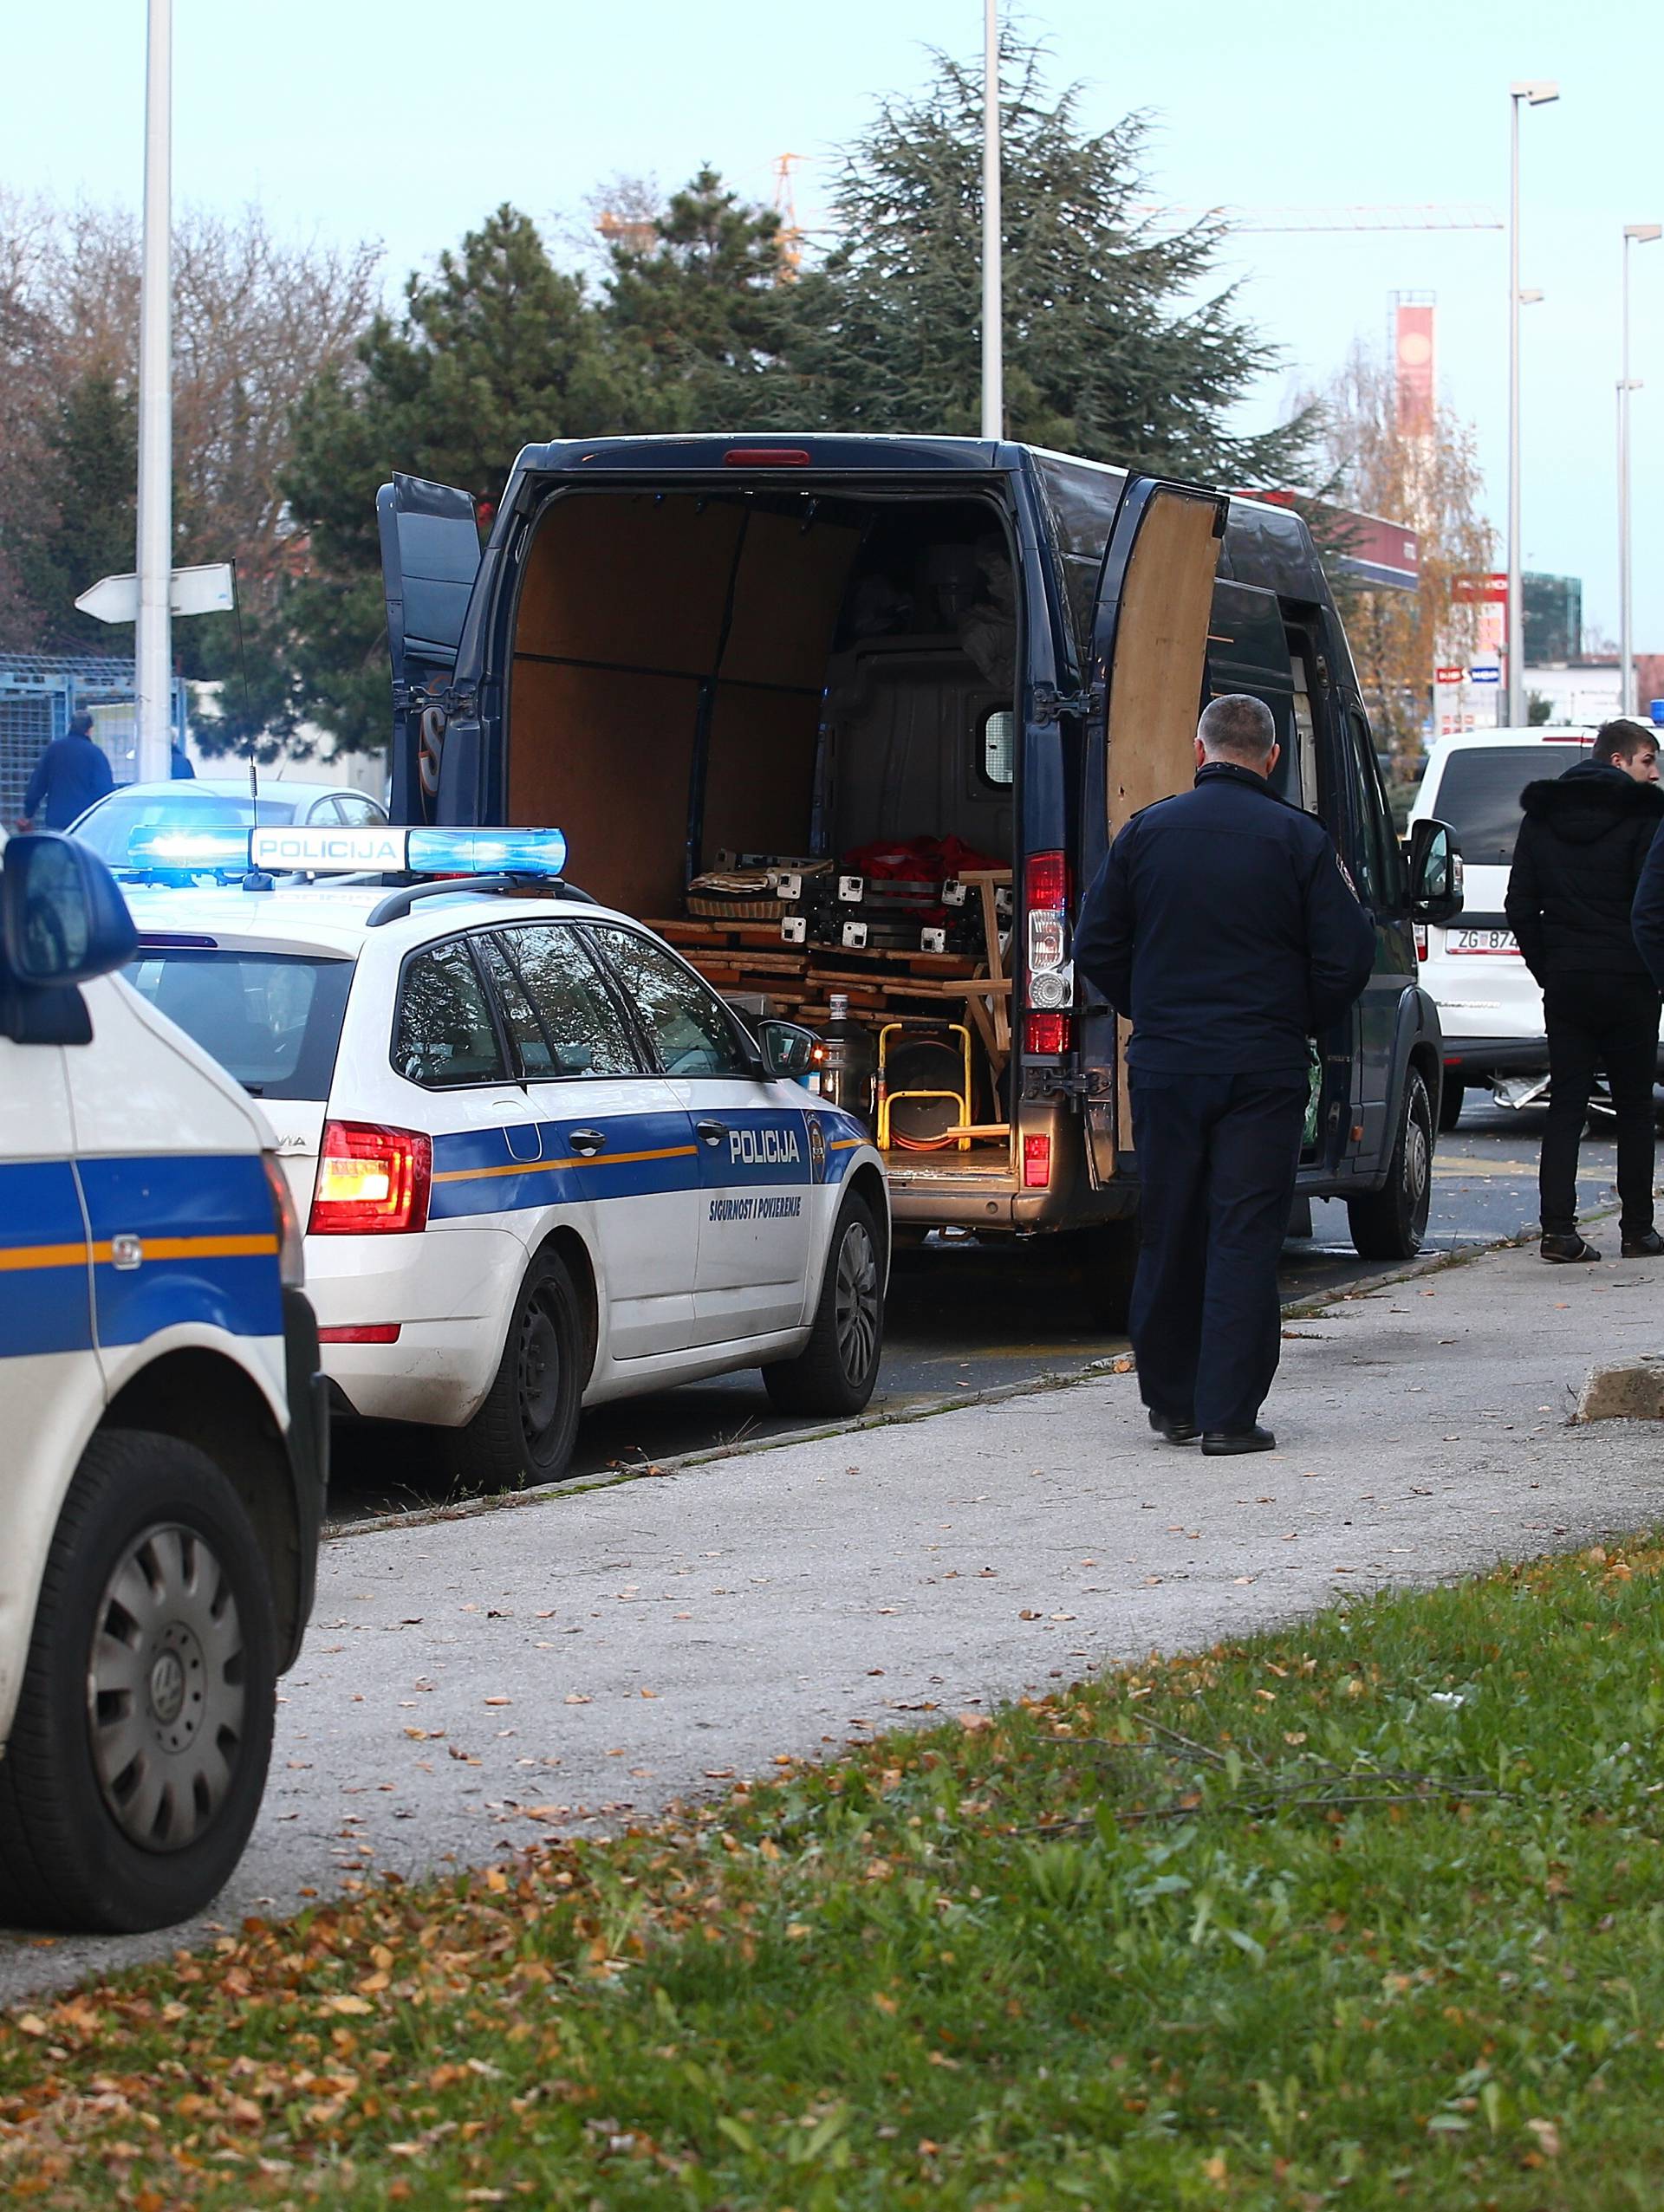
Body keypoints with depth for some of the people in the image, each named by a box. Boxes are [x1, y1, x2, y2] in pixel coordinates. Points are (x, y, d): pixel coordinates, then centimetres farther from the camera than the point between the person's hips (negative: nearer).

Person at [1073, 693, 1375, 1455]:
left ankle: (1169, 1400, 22)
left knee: (1168, 1234, 13)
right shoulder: (1298, 840, -5)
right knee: (1244, 1236, -1)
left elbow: (1096, 947, 6)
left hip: (1164, 1068, 3)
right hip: (1263, 1070, -2)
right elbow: (1347, 958, -5)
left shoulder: (1145, 831, 2)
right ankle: (1229, 1414, -5)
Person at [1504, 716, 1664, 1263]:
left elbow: (1519, 907, 7)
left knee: (1565, 1105, 4)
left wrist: (1546, 968, 12)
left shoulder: (1541, 817, 8)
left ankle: (1557, 1228, -6)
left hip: (1565, 983, 4)